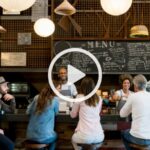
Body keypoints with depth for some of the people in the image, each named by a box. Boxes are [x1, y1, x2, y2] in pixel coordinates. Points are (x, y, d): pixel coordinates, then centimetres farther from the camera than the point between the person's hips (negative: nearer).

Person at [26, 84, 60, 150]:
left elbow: (28, 112, 13)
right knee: (54, 136, 31)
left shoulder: (37, 97, 2)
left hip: (30, 136, 4)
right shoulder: (55, 100, -9)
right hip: (44, 137, -4)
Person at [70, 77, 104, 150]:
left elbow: (73, 115, 9)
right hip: (99, 136, 4)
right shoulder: (99, 99, 8)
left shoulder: (79, 97, -3)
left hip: (85, 137, -4)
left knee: (74, 139, 31)